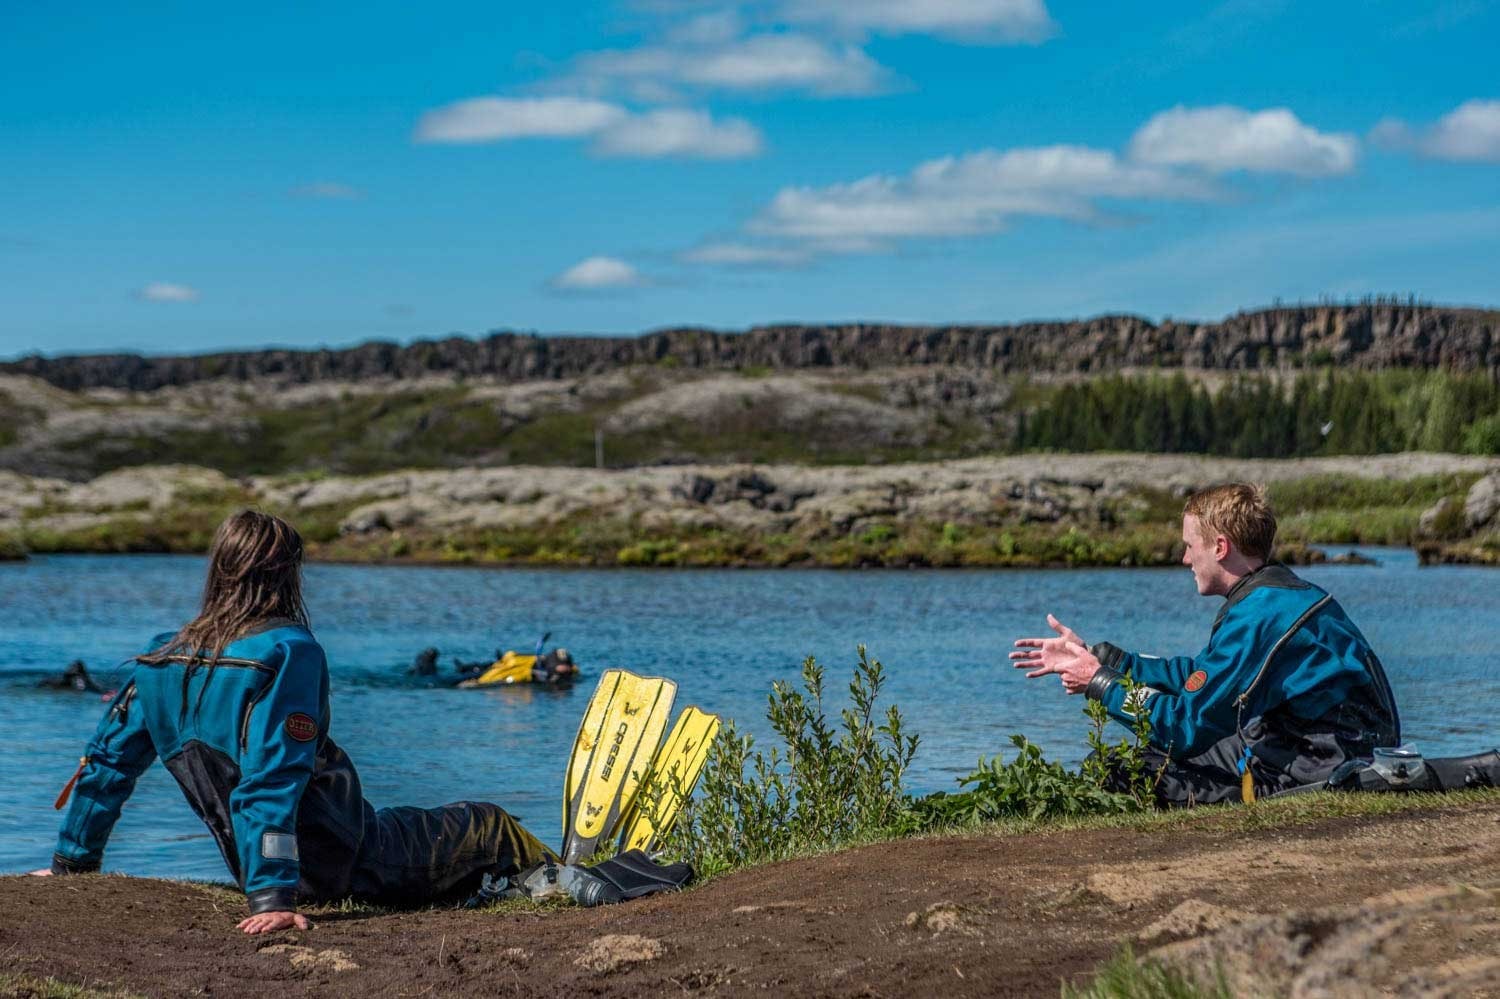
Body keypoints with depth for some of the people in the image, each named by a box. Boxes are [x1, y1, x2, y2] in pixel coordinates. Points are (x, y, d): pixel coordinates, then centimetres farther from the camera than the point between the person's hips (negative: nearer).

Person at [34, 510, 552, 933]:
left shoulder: (162, 658, -1)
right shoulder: (289, 651, -21)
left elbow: (108, 759, 5)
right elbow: (272, 779, -30)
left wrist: (72, 861, 17)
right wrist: (272, 896, -32)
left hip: (247, 864, 7)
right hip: (341, 860, -7)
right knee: (486, 826, 17)